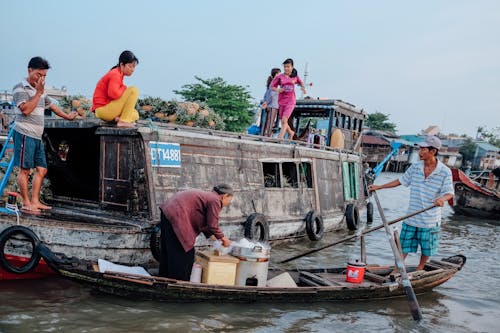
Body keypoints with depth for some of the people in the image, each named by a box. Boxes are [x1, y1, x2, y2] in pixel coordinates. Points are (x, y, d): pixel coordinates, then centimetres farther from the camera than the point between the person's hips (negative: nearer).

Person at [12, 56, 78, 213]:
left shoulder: (41, 91, 19)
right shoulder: (20, 88, -6)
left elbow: (52, 106, 32)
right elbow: (26, 109, -18)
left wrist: (67, 116, 39)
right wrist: (38, 93, -12)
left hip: (37, 137, 8)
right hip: (25, 134, -8)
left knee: (41, 169, 7)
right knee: (25, 169, -4)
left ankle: (35, 201, 12)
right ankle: (26, 204, -1)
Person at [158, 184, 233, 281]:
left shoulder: (207, 196, 19)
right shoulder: (215, 201, -10)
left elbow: (202, 222, 24)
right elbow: (212, 225, -11)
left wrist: (211, 236, 23)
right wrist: (223, 238, 4)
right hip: (176, 217, -11)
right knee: (183, 254, -4)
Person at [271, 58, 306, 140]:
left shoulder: (295, 77, 4)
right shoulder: (280, 77, 0)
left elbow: (300, 82, 23)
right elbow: (272, 86, 3)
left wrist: (303, 87, 4)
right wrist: (277, 90, -16)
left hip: (290, 101, -2)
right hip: (281, 101, 2)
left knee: (284, 120, -17)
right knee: (283, 121, 11)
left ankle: (280, 138, -18)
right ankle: (291, 132, 40)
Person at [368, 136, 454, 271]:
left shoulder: (445, 172, -10)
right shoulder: (415, 167, 1)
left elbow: (449, 193, -12)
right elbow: (401, 181, 13)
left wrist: (442, 199, -36)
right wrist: (379, 187, 14)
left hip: (430, 219, -2)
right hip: (412, 216, 2)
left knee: (426, 248, 13)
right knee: (403, 246, 5)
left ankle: (420, 268, 34)